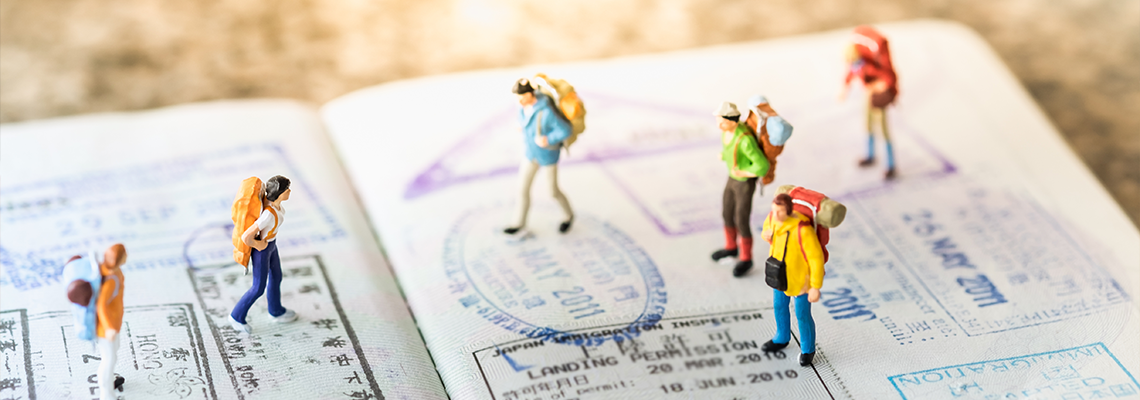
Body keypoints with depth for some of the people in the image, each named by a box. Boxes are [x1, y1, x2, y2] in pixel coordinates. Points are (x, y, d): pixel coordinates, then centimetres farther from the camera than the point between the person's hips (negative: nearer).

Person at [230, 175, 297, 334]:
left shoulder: (273, 201, -18)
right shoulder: (268, 216, -43)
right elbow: (245, 237, -44)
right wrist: (257, 245, -20)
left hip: (270, 243, 8)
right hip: (261, 250, -8)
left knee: (276, 277, 27)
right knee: (259, 288, 13)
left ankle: (276, 311, 51)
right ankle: (237, 316, 36)